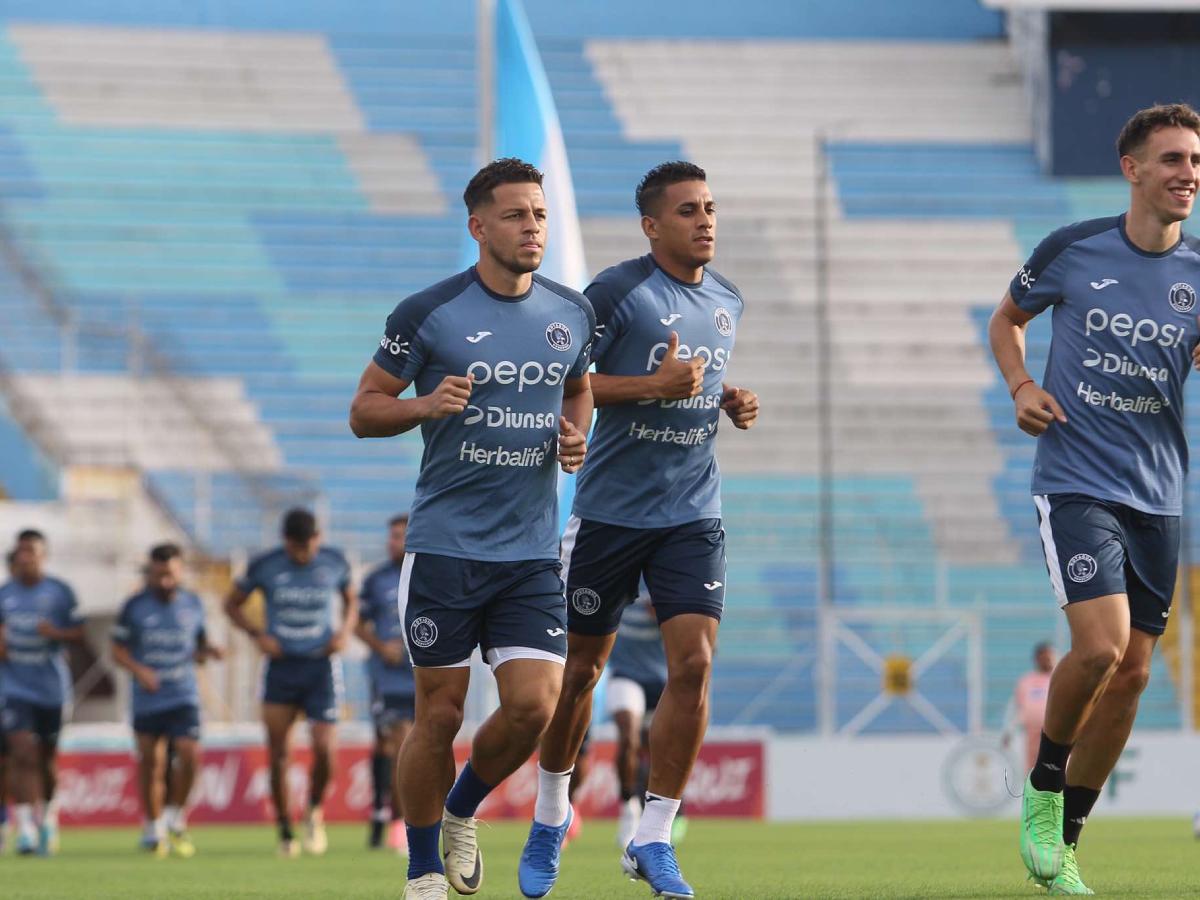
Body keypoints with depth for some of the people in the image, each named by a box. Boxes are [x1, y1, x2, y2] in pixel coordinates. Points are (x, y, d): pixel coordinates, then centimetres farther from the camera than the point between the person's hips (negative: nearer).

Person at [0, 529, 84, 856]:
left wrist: (56, 633, -19)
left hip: (51, 685, 0)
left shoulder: (60, 592, -1)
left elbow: (78, 632, 0)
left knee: (47, 758, 9)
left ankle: (49, 816, 33)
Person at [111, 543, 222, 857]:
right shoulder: (135, 606, -1)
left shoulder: (193, 605, 5)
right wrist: (138, 669, -17)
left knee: (190, 754, -16)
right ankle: (153, 829, 22)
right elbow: (118, 650, 1)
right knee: (151, 764, 5)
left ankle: (175, 818, 4)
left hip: (184, 698, 0)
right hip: (147, 699, 0)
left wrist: (208, 651, -6)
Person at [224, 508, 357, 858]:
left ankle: (315, 812, 15)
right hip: (281, 668, 0)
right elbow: (232, 604, 10)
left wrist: (345, 632, -1)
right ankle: (285, 832, 8)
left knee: (323, 750, -14)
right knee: (277, 754, -5)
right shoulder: (264, 566, -3)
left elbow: (351, 600, 19)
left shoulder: (335, 562, 1)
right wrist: (257, 635, -7)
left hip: (322, 668, 0)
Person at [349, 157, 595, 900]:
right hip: (444, 548, -3)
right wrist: (425, 405, -19)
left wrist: (576, 438, 4)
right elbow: (364, 410, 1)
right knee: (439, 715, 1)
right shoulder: (427, 314, -7)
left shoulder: (573, 314, 6)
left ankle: (463, 813, 21)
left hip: (532, 553, 3)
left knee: (535, 706, -8)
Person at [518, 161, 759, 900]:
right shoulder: (617, 291, -11)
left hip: (693, 513, 4)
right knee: (581, 668, 7)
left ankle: (654, 838, -2)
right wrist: (654, 384, -21)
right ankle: (551, 817, 30)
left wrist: (731, 401, 5)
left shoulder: (726, 301, 10)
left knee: (694, 665, -10)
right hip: (611, 509, -4)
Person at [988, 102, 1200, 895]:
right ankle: (1043, 790, 6)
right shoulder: (1073, 250, -3)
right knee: (1101, 644, -20)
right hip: (1076, 481, -4)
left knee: (1132, 672, 4)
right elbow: (1008, 318, 13)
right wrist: (1022, 386, -4)